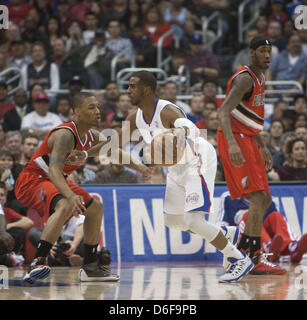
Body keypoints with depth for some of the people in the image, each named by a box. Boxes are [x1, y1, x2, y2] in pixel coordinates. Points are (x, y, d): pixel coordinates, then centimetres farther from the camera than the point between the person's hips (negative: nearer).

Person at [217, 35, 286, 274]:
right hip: (235, 140, -10)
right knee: (258, 198, -16)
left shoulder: (260, 79, 16)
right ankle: (257, 259, -18)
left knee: (264, 201, 12)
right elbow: (224, 112, -27)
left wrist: (262, 147, 26)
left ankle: (240, 252, 18)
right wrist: (232, 144, -40)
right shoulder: (245, 79, -15)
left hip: (247, 140, 10)